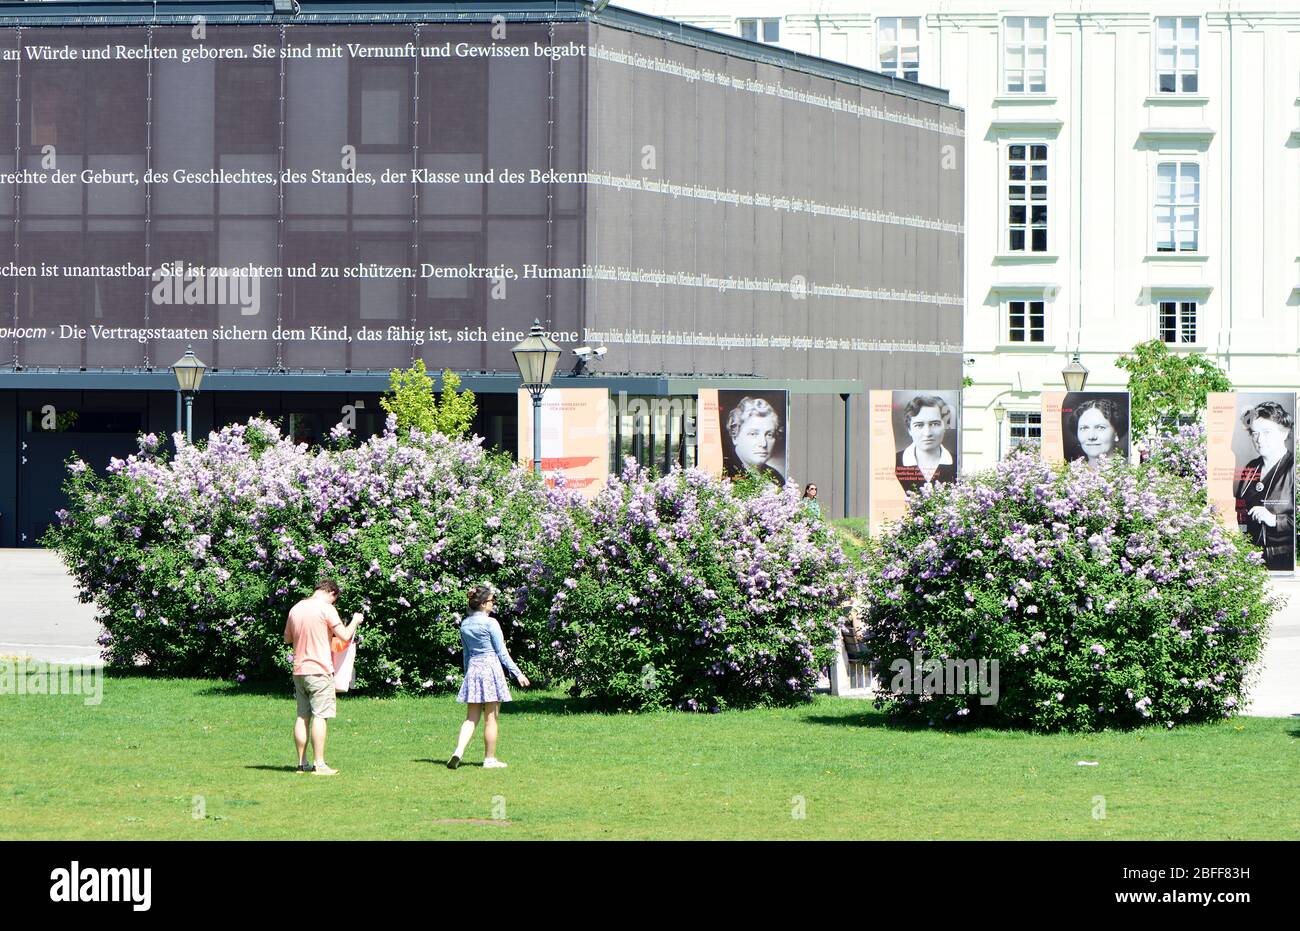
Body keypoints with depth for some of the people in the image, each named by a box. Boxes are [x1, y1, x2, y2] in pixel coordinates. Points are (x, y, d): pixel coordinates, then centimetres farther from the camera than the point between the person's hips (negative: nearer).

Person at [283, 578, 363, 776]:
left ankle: (302, 763, 11)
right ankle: (319, 765, -9)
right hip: (319, 670, -7)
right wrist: (355, 621, 5)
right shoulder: (326, 608, -9)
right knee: (320, 717, -6)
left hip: (299, 671, 7)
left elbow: (287, 638, 23)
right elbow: (344, 636, -13)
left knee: (302, 717, 10)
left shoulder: (296, 609, 12)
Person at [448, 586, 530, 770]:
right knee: (491, 718, 2)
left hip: (473, 667, 6)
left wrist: (466, 673, 26)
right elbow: (502, 653, -10)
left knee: (471, 718, 8)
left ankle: (459, 751, -10)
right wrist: (518, 674, -6)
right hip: (490, 667, -6)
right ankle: (490, 759, 7)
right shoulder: (490, 623, -11)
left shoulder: (465, 624, 8)